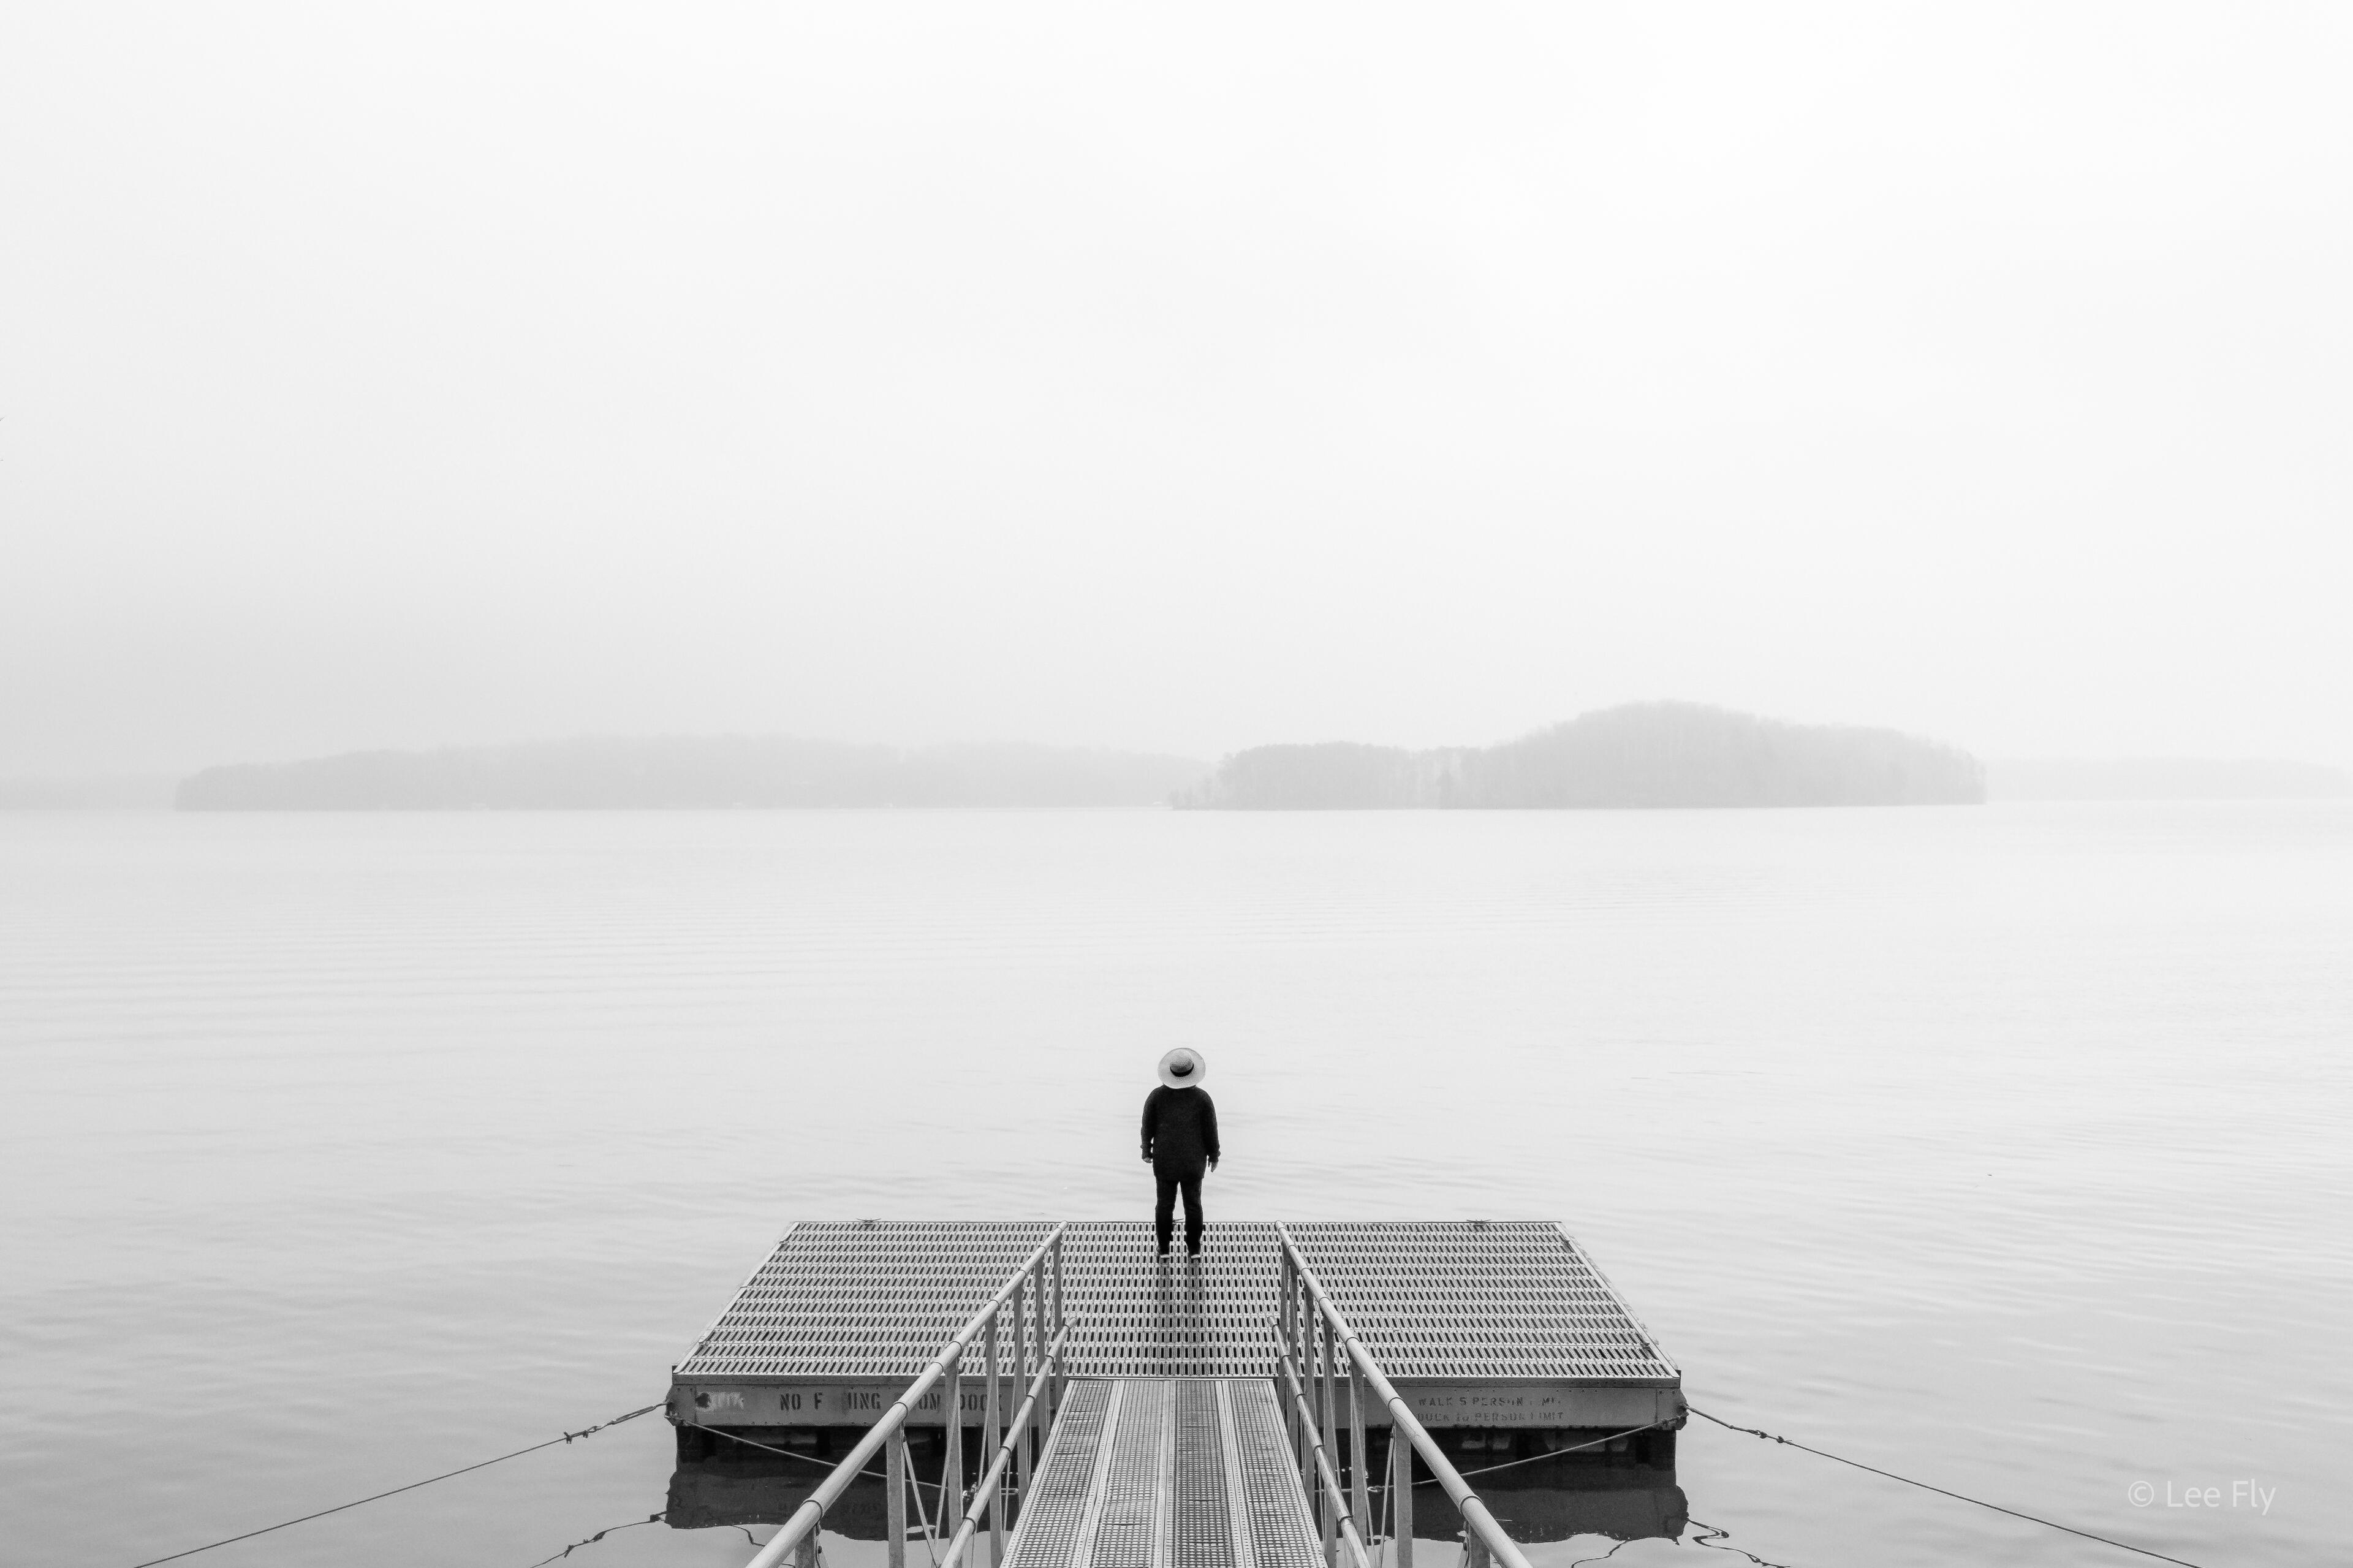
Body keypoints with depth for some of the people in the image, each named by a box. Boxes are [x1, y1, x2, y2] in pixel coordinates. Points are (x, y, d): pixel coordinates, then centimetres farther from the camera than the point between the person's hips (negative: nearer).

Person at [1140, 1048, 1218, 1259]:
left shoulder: (1157, 1096, -10)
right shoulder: (1202, 1097, -11)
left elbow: (1147, 1127, -3)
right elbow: (1211, 1130, -5)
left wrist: (1147, 1151, 12)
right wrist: (1214, 1155, 9)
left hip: (1165, 1161, 0)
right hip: (1193, 1161, 0)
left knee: (1165, 1203, 11)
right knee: (1193, 1203, 12)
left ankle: (1164, 1248, 17)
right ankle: (1194, 1248, 16)